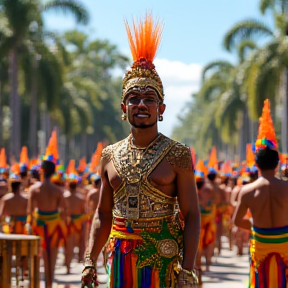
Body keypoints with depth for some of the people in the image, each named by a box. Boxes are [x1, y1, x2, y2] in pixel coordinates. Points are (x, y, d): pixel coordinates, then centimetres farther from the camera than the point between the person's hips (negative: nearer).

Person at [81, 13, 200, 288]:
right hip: (121, 257, 4)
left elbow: (191, 216, -5)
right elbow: (103, 215, 14)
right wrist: (89, 261, 3)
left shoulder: (178, 155, -3)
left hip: (163, 257, -3)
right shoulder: (110, 156, 9)